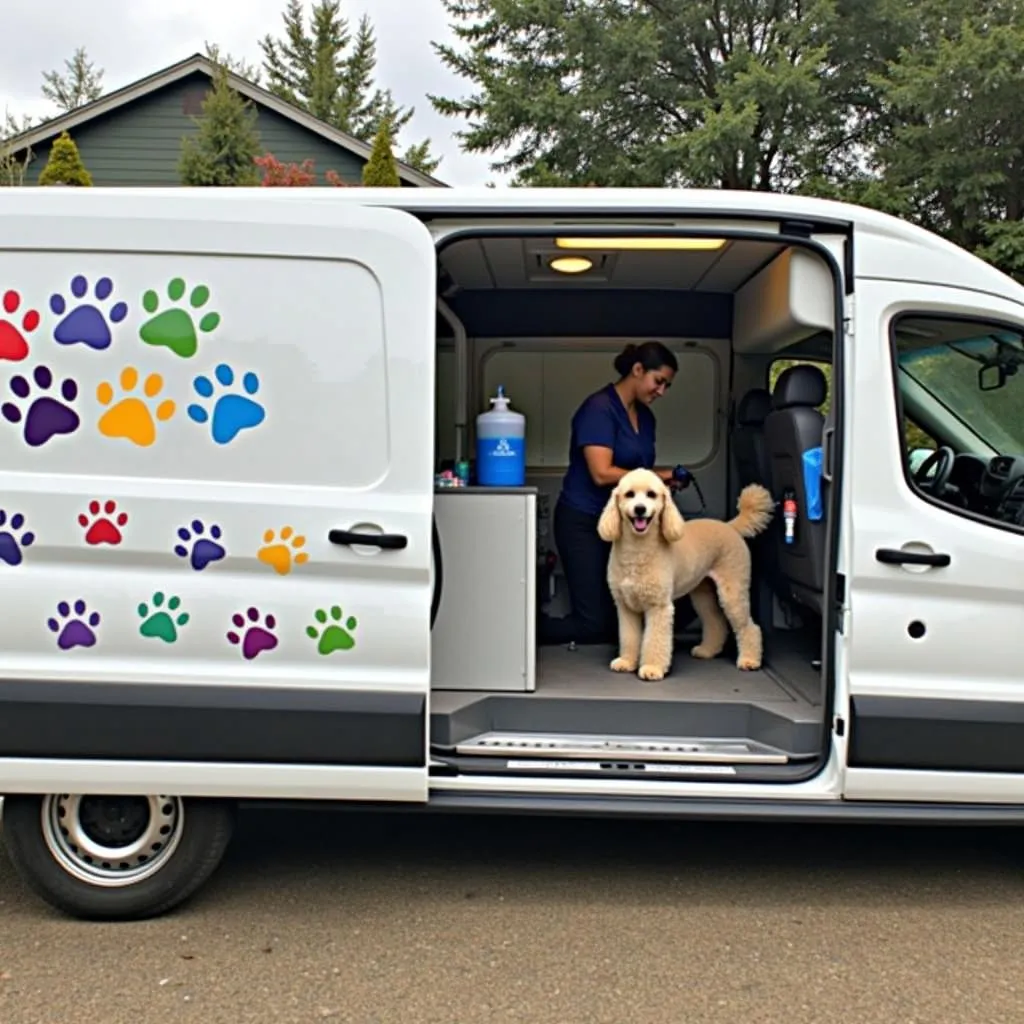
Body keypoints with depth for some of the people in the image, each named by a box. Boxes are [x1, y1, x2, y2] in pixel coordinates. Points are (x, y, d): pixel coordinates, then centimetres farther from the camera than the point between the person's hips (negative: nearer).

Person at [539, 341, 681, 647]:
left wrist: (665, 479, 0)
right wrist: (656, 477, -16)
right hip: (583, 521, -8)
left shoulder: (646, 416, 9)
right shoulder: (599, 408, -16)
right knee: (592, 623, -8)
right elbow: (602, 473, -24)